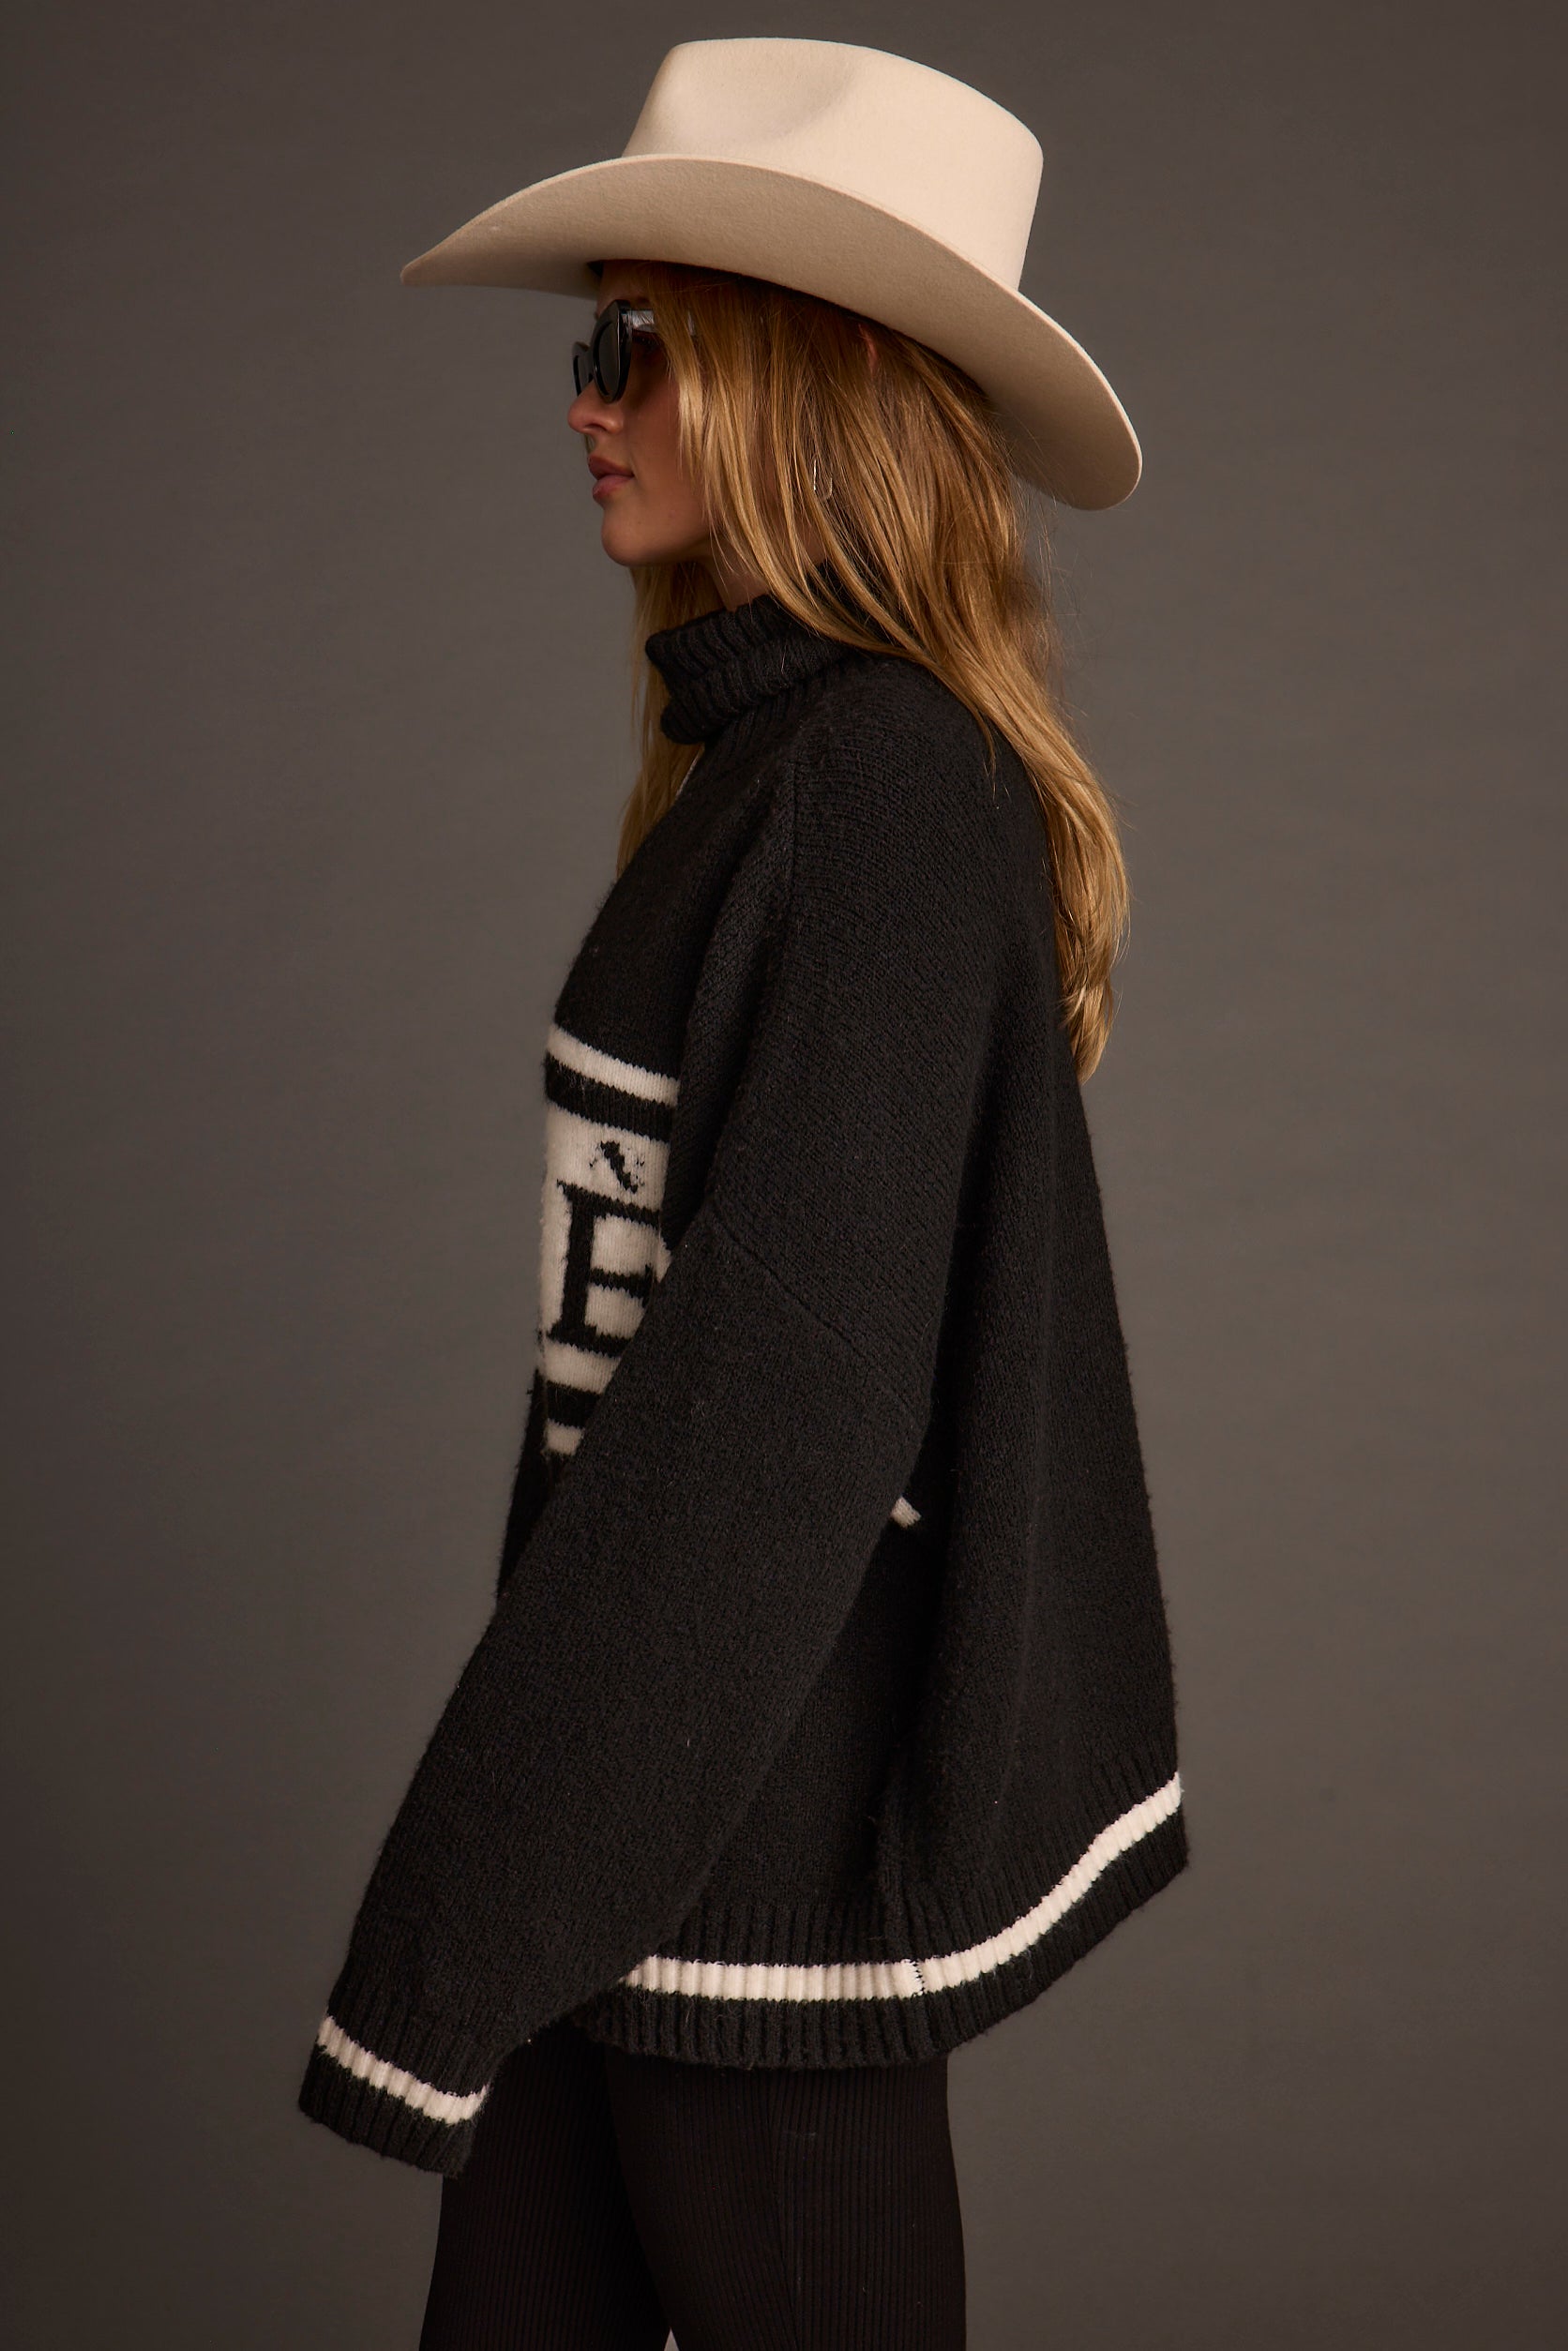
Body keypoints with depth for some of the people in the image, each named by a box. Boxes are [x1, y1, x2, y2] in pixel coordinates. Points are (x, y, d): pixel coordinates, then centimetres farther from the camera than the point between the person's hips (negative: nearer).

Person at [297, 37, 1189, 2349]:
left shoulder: (877, 793, -18)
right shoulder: (775, 764, 10)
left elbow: (777, 1385, -23)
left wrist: (462, 1915, -20)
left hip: (756, 1809, -9)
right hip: (665, 1753, 9)